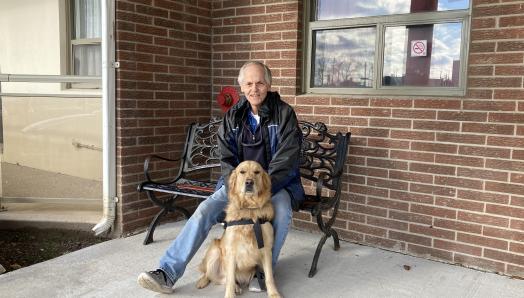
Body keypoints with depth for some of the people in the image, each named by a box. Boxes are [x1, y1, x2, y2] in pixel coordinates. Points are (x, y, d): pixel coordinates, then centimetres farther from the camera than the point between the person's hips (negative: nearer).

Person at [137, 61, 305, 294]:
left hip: (276, 184, -2)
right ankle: (167, 274, -14)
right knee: (204, 211, -18)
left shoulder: (284, 113, -9)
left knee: (282, 212, -34)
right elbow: (227, 160, 0)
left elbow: (285, 160, -15)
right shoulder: (233, 116, 2)